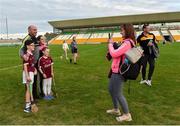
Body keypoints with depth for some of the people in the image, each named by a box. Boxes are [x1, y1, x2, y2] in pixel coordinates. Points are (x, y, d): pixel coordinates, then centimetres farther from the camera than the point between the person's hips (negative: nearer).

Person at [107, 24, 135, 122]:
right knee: (111, 89, 21)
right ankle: (116, 109, 36)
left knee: (118, 94, 0)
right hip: (116, 70, 11)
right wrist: (113, 45, 2)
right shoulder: (128, 42, 12)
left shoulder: (127, 43, -22)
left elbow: (114, 54, -24)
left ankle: (127, 115, 16)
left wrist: (110, 44, -9)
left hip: (119, 72, -11)